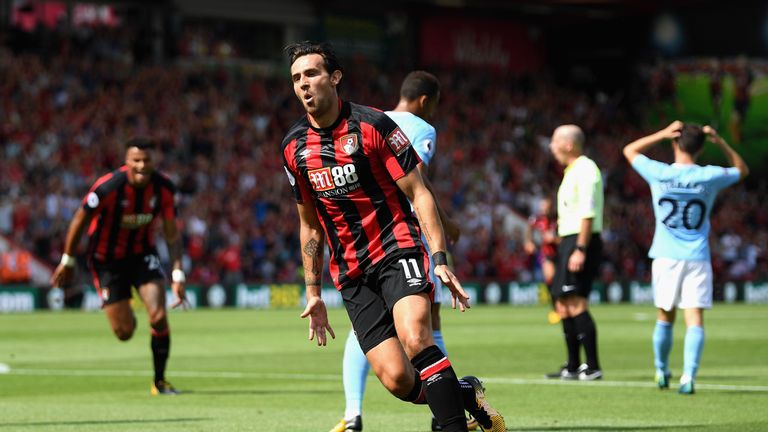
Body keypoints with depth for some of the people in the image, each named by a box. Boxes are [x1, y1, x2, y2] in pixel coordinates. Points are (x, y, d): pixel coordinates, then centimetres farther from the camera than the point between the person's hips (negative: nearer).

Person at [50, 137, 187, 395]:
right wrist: (67, 262, -2)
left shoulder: (164, 188, -15)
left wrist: (178, 275, -14)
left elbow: (172, 234, -6)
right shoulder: (108, 187, -26)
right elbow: (80, 220, -11)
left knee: (159, 318, -18)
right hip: (107, 259, -2)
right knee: (124, 332, -4)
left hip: (142, 253, 2)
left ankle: (159, 382, 0)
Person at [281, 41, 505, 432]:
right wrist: (313, 293, 17)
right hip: (351, 274, 4)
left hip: (397, 249, -4)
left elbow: (418, 194, -6)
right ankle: (465, 394, 15)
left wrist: (440, 259, -16)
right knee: (396, 378, -11)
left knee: (414, 338, -31)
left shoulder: (372, 125, -7)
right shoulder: (293, 147, 8)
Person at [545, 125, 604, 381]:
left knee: (576, 303, -15)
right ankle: (573, 367, 19)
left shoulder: (585, 170, -13)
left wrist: (580, 250, -24)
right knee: (563, 304, 13)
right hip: (569, 242, 11)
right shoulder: (573, 171, 19)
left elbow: (588, 214, -20)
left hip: (581, 242, -11)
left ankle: (593, 367, -16)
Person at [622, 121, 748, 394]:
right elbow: (741, 170, 16)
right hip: (697, 259, -1)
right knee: (695, 319, -7)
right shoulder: (709, 177, -5)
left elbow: (630, 150, 12)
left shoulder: (659, 174, -6)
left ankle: (662, 372, 29)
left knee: (665, 317, 16)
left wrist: (663, 134, 4)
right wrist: (719, 142, 7)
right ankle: (688, 376, -21)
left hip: (666, 258, 1)